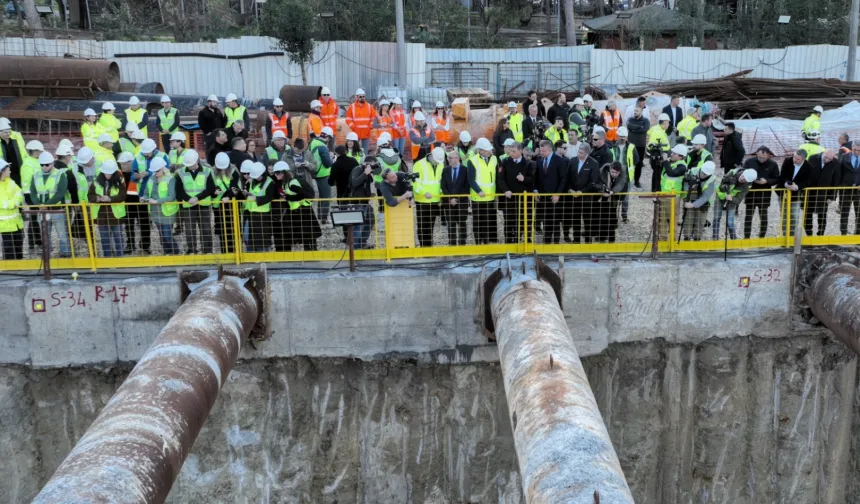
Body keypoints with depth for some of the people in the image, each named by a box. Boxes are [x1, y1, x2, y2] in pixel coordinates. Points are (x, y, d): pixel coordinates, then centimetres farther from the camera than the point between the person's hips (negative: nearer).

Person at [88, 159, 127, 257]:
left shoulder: (120, 181, -6)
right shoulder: (97, 181, 0)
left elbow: (122, 196, -14)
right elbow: (90, 195, 0)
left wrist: (110, 198, -28)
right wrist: (97, 198, -21)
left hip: (115, 214, -3)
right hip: (101, 214, 3)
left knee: (118, 238, 7)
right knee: (104, 238, 13)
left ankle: (119, 257, 18)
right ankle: (107, 257, 23)